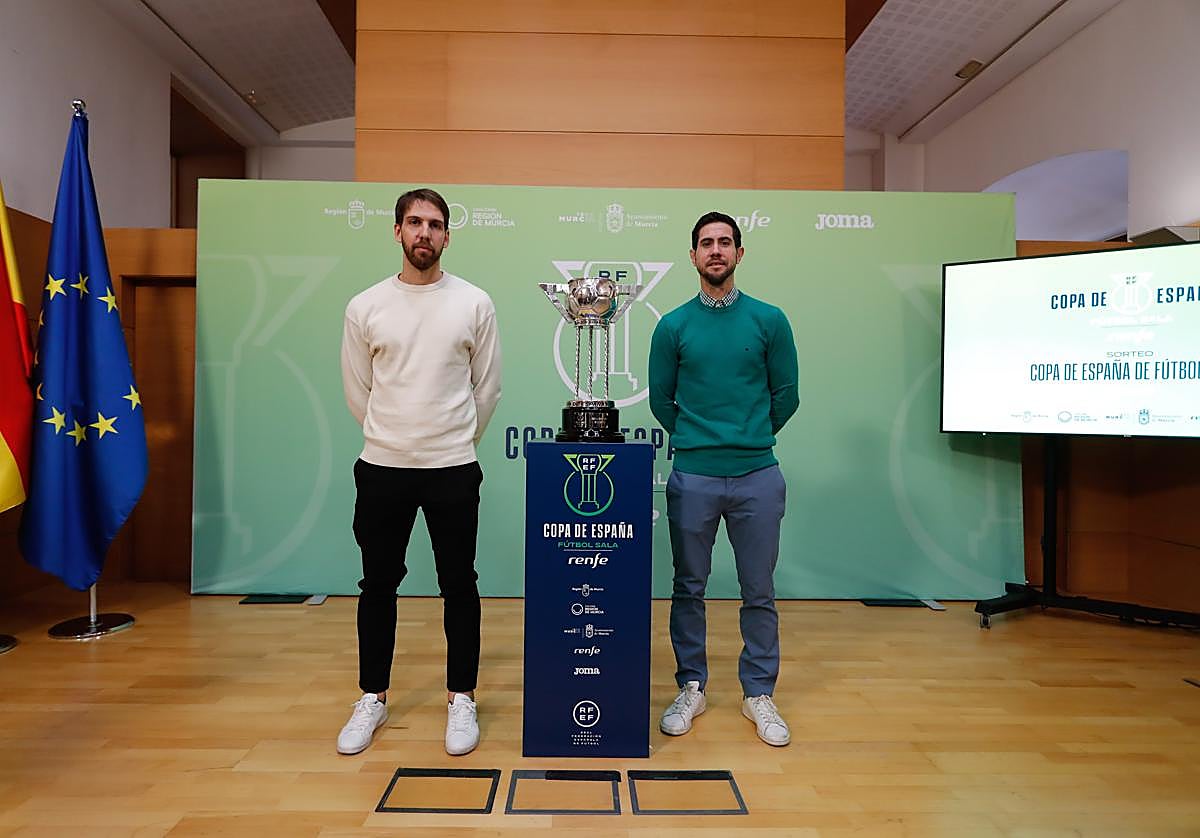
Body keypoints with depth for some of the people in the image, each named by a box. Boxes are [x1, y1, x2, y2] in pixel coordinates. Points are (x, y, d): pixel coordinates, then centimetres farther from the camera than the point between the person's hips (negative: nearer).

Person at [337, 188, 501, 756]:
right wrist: (393, 441, 12)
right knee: (378, 586, 12)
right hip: (381, 468, 1)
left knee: (459, 586, 7)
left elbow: (486, 388, 6)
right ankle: (373, 698, 29)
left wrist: (456, 444, 10)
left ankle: (461, 699, 22)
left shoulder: (474, 303, -1)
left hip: (453, 469, -1)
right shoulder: (365, 306, 1)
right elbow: (357, 392, 9)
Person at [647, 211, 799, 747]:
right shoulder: (673, 326, 3)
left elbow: (786, 395, 8)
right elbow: (660, 399, 10)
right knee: (689, 589, 9)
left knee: (759, 593, 8)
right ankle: (691, 688, 25)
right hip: (693, 477, 0)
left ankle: (759, 694, 24)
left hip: (758, 477, 0)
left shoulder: (769, 320, 3)